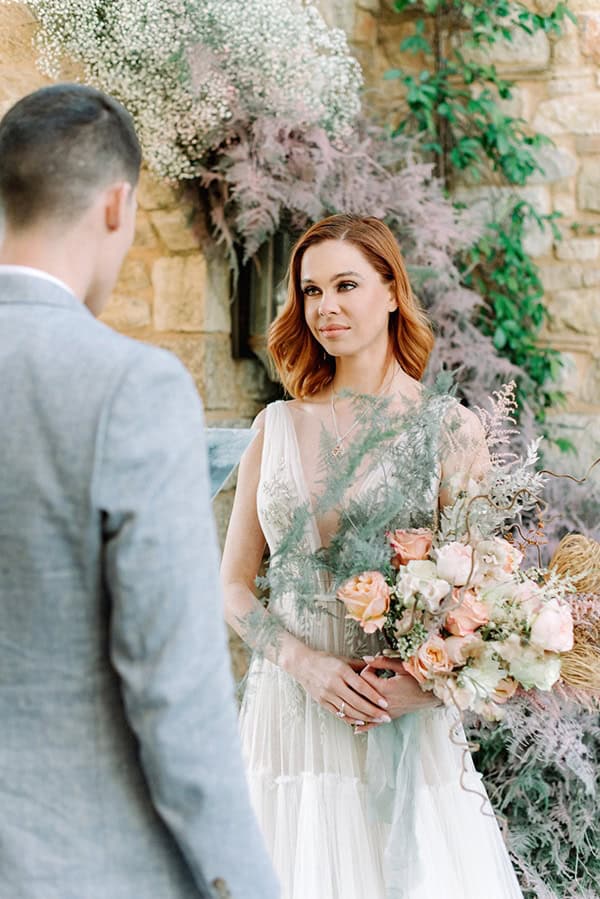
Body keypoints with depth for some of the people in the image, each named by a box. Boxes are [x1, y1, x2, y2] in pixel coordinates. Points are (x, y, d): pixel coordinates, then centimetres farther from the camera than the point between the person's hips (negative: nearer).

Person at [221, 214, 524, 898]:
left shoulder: (448, 427, -1)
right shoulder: (279, 426, 7)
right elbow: (233, 584, 8)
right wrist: (306, 662, -9)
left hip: (405, 724, -2)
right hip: (288, 708, 2)